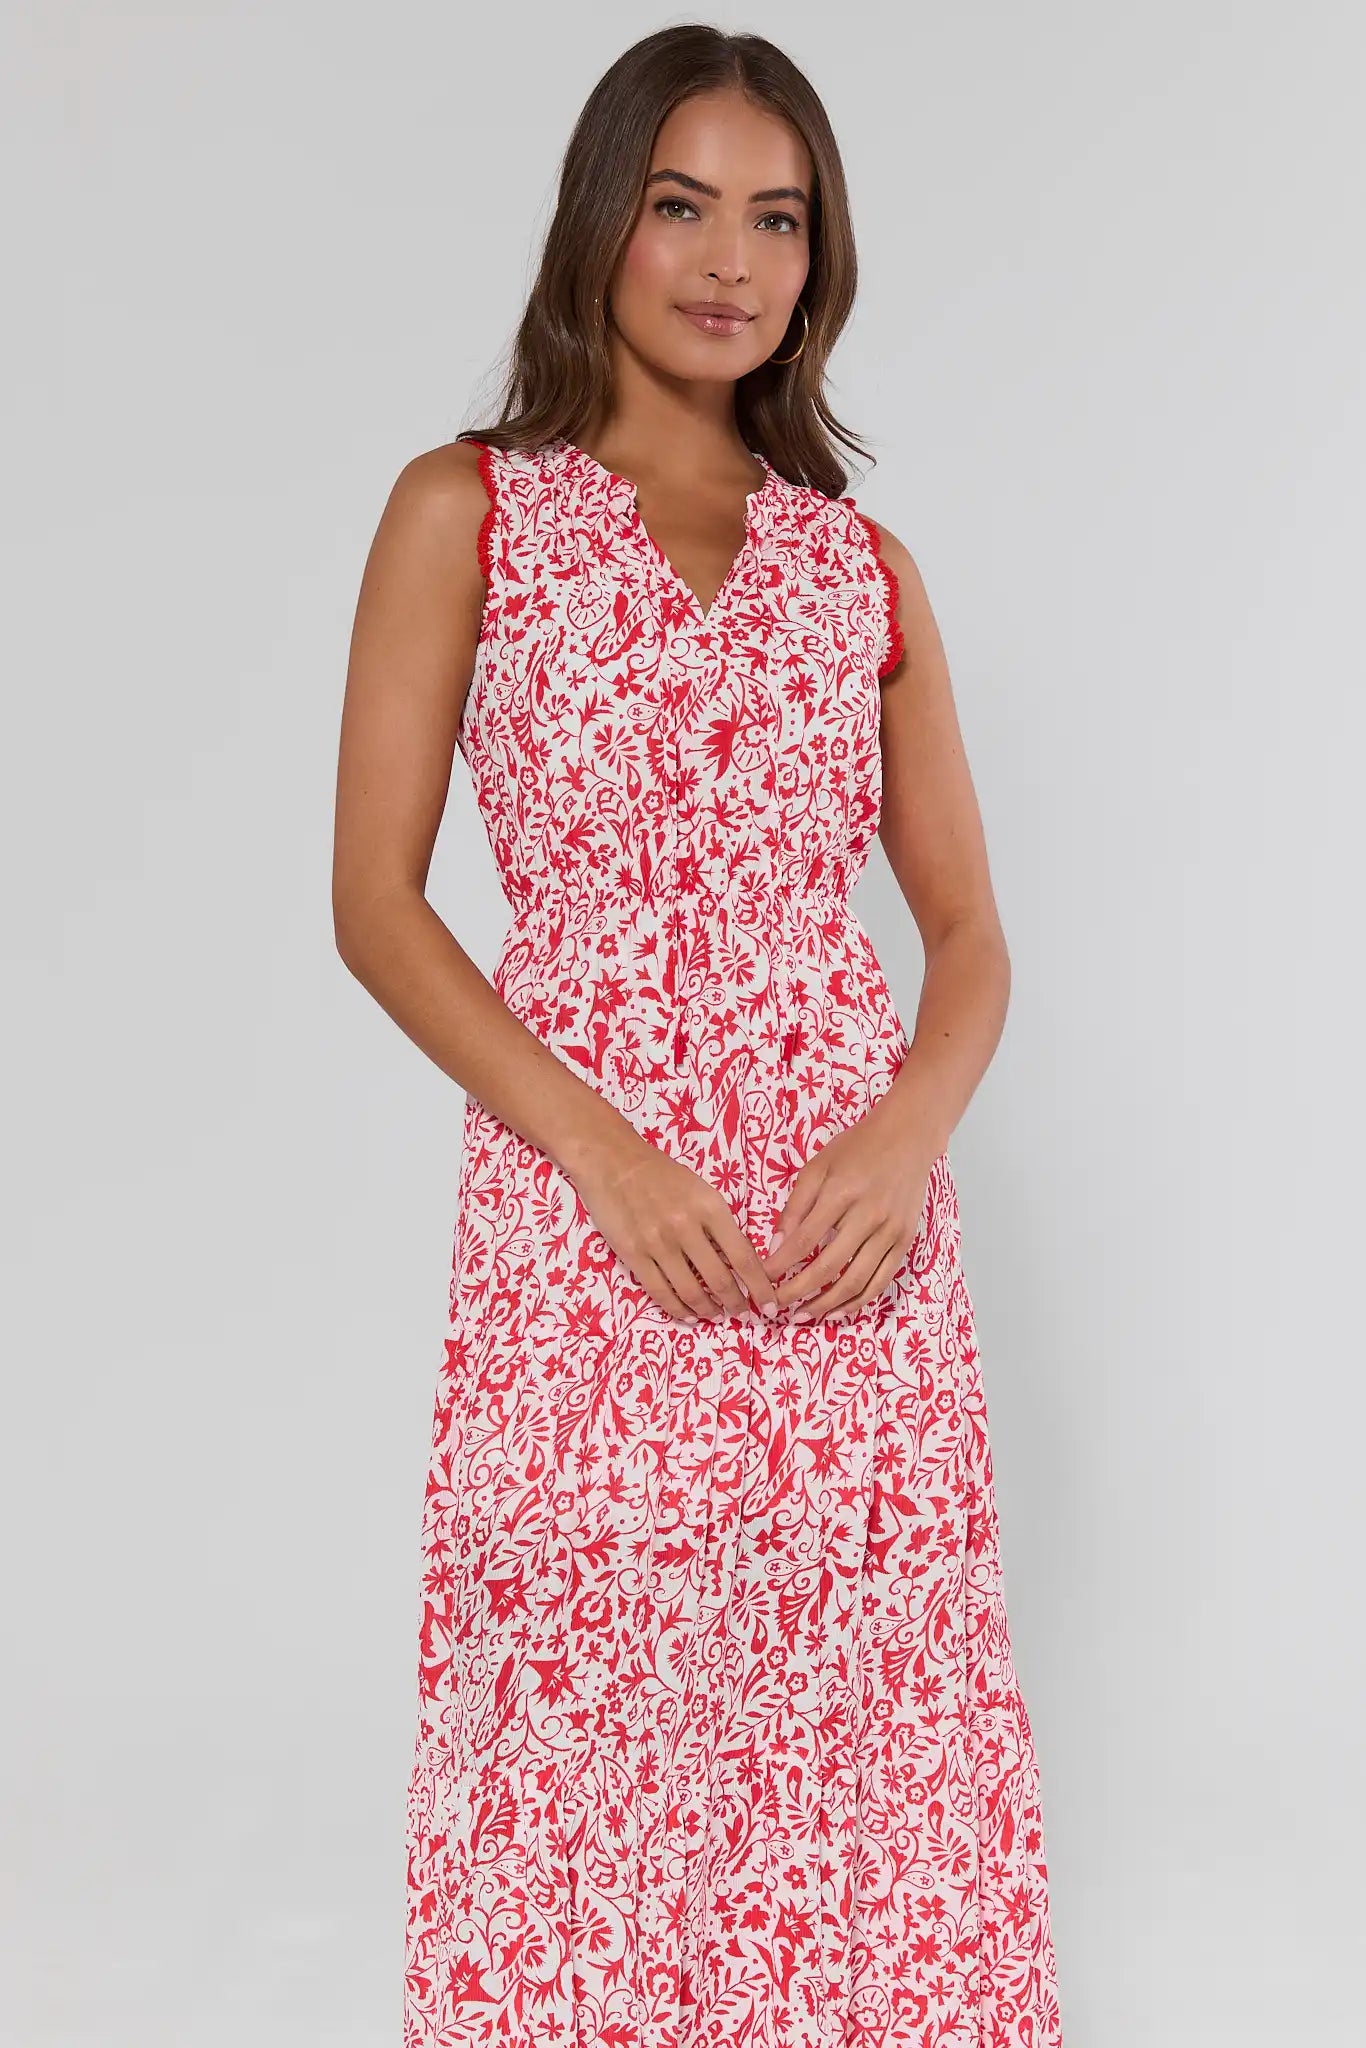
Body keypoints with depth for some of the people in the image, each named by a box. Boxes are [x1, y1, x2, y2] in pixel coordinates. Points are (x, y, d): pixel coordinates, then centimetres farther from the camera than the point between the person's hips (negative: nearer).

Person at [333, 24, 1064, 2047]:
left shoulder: (861, 563, 11)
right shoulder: (466, 513, 3)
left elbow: (969, 929, 11)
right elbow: (375, 902, -2)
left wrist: (907, 1139, -9)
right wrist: (601, 1145, -13)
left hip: (856, 1224, 3)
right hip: (582, 1213, -2)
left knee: (869, 1709, 6)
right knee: (597, 1713, 4)